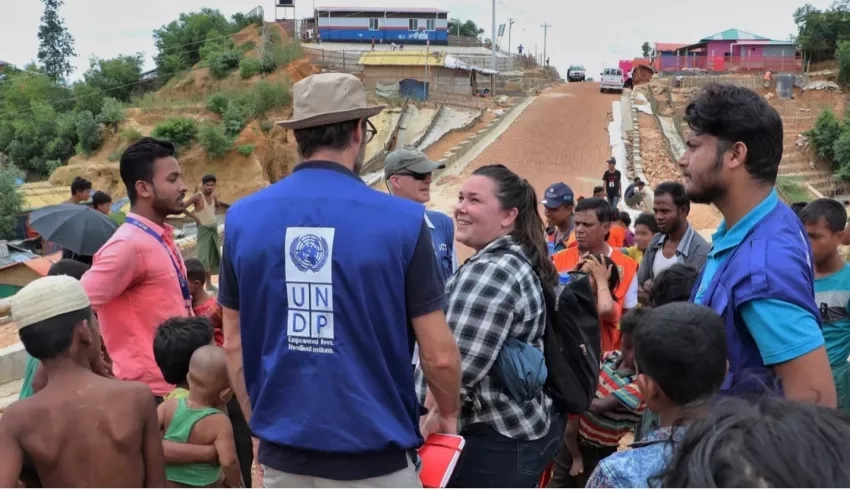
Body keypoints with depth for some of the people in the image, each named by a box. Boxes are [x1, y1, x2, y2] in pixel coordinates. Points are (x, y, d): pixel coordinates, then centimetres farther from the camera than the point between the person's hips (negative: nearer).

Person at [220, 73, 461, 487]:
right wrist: (449, 415, 10)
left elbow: (234, 344, 5)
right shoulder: (401, 219, -13)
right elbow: (438, 354, -9)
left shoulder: (243, 218, -3)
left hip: (285, 456, 4)